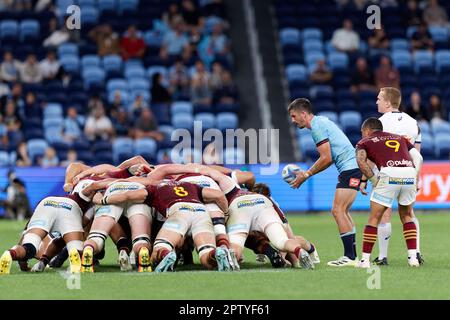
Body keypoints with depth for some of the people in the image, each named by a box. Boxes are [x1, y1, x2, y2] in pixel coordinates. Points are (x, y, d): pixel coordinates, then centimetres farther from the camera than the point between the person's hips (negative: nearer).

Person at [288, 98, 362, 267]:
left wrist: (306, 175, -6)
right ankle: (352, 256, 13)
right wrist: (306, 173, 18)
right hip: (353, 166, 10)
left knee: (338, 211, -12)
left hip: (350, 168, -10)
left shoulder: (317, 126, -11)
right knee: (343, 212, 13)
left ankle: (349, 257, -15)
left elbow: (326, 158, -16)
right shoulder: (321, 122, 20)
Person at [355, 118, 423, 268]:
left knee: (374, 218, 8)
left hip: (389, 175, -4)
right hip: (410, 173, 4)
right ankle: (413, 257, 15)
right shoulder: (400, 138, 33)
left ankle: (365, 259, 8)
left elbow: (361, 160, -1)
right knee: (406, 216, 22)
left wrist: (373, 179, 6)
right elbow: (418, 158, 20)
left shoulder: (364, 142, 21)